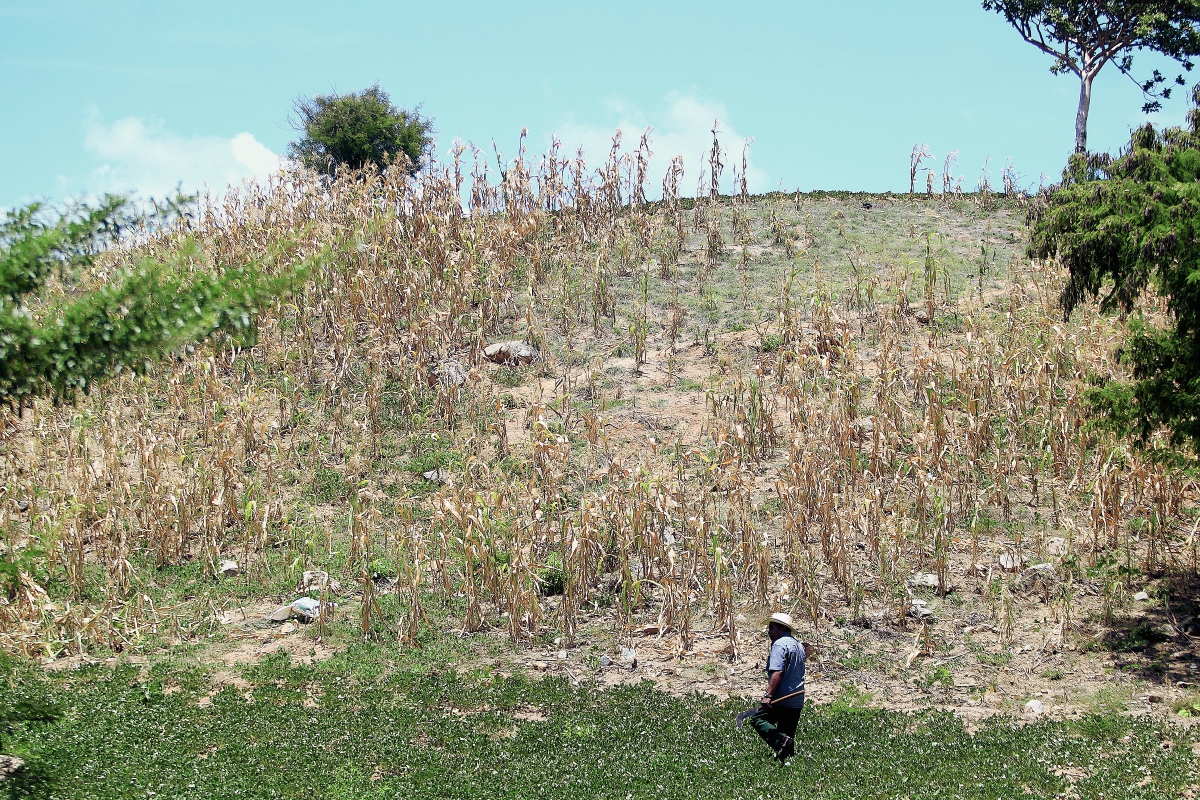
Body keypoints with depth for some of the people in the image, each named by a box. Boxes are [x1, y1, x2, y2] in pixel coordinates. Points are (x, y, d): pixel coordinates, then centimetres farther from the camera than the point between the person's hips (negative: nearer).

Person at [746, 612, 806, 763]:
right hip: (797, 701, 9)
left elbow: (777, 673, -23)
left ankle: (781, 741, -23)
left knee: (757, 720, -3)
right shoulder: (799, 645, 18)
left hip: (781, 700, -9)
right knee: (788, 733, 14)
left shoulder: (780, 645, -12)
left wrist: (768, 696, -27)